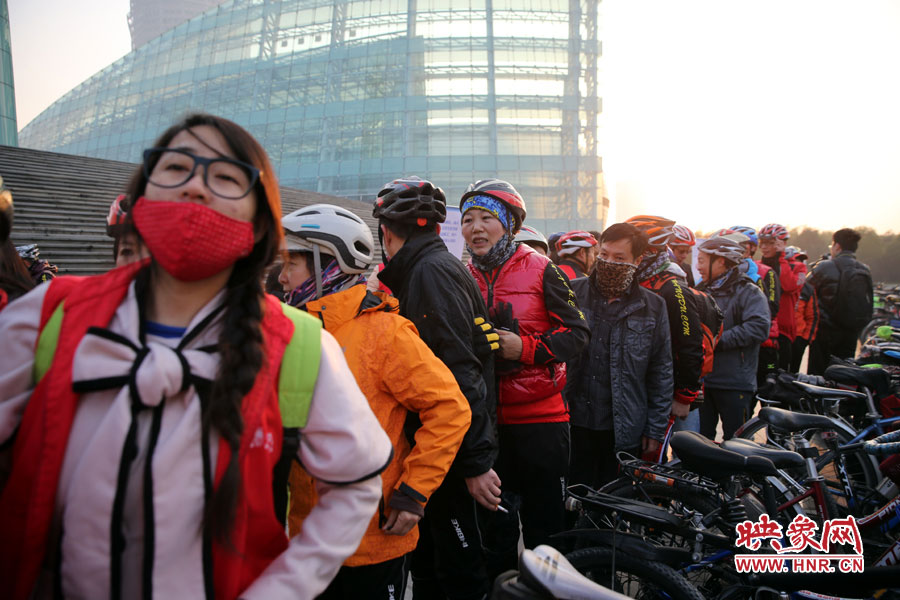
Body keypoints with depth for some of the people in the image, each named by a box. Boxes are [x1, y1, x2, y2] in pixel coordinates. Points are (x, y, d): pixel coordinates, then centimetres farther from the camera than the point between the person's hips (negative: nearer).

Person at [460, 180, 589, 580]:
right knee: (494, 524, 16)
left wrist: (525, 347, -20)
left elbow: (577, 333, -8)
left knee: (545, 524, 8)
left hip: (540, 417, -4)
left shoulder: (541, 270, -5)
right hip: (484, 418, 4)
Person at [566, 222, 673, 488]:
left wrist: (655, 429, 3)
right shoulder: (572, 293, 2)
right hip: (574, 424, 0)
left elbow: (661, 373, 6)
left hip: (625, 431, 0)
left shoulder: (653, 307, 4)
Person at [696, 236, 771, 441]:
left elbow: (759, 327, -22)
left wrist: (718, 340, -21)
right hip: (702, 380, 6)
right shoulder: (702, 291, 13)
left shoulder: (747, 292, -7)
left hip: (734, 385, -6)